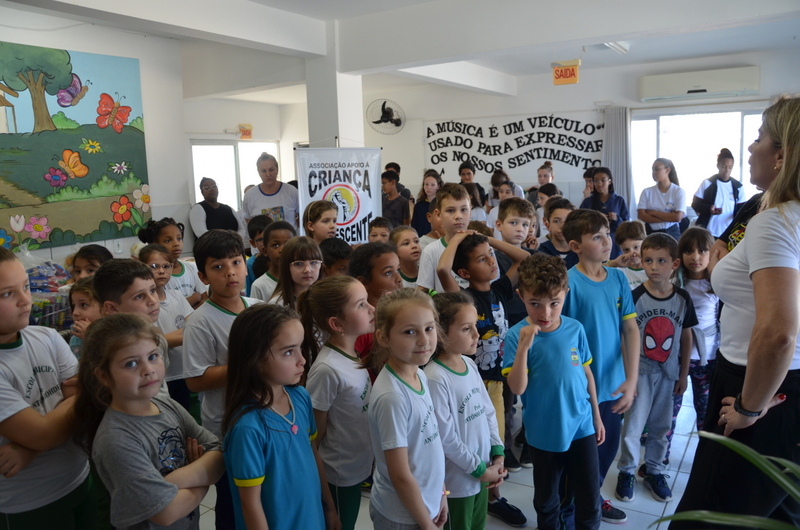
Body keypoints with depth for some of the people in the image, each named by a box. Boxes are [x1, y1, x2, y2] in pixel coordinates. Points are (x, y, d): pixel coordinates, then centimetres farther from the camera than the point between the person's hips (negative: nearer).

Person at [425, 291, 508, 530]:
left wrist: (497, 455, 0)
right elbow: (445, 438, -22)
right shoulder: (435, 378, -25)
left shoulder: (469, 364, 0)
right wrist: (480, 469, -12)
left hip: (483, 471, 7)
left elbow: (488, 411, 7)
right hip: (457, 479, -7)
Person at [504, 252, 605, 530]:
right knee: (546, 499, 19)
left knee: (590, 500, 14)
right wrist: (523, 347, -34)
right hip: (545, 432, -2)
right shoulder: (517, 335, -17)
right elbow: (517, 388, -22)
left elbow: (587, 373, 5)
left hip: (582, 426, 2)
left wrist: (596, 415, 12)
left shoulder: (575, 329, -8)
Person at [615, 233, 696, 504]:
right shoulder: (635, 297, -12)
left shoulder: (682, 298, -3)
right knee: (633, 424, 3)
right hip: (640, 370, -3)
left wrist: (684, 374, 8)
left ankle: (654, 470, 32)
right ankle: (626, 471, 22)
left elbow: (686, 337, 6)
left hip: (668, 372, 3)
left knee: (661, 425, 14)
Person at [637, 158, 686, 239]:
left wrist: (653, 212, -9)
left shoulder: (679, 191, 0)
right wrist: (669, 217, -12)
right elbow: (642, 216, -6)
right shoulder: (647, 192, 4)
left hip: (671, 233, -1)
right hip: (650, 233, 1)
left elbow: (678, 217, -12)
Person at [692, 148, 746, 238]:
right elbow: (695, 204, 0)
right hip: (708, 232, -2)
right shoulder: (707, 183, 0)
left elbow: (741, 208, 10)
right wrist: (708, 208, -20)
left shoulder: (737, 186, 7)